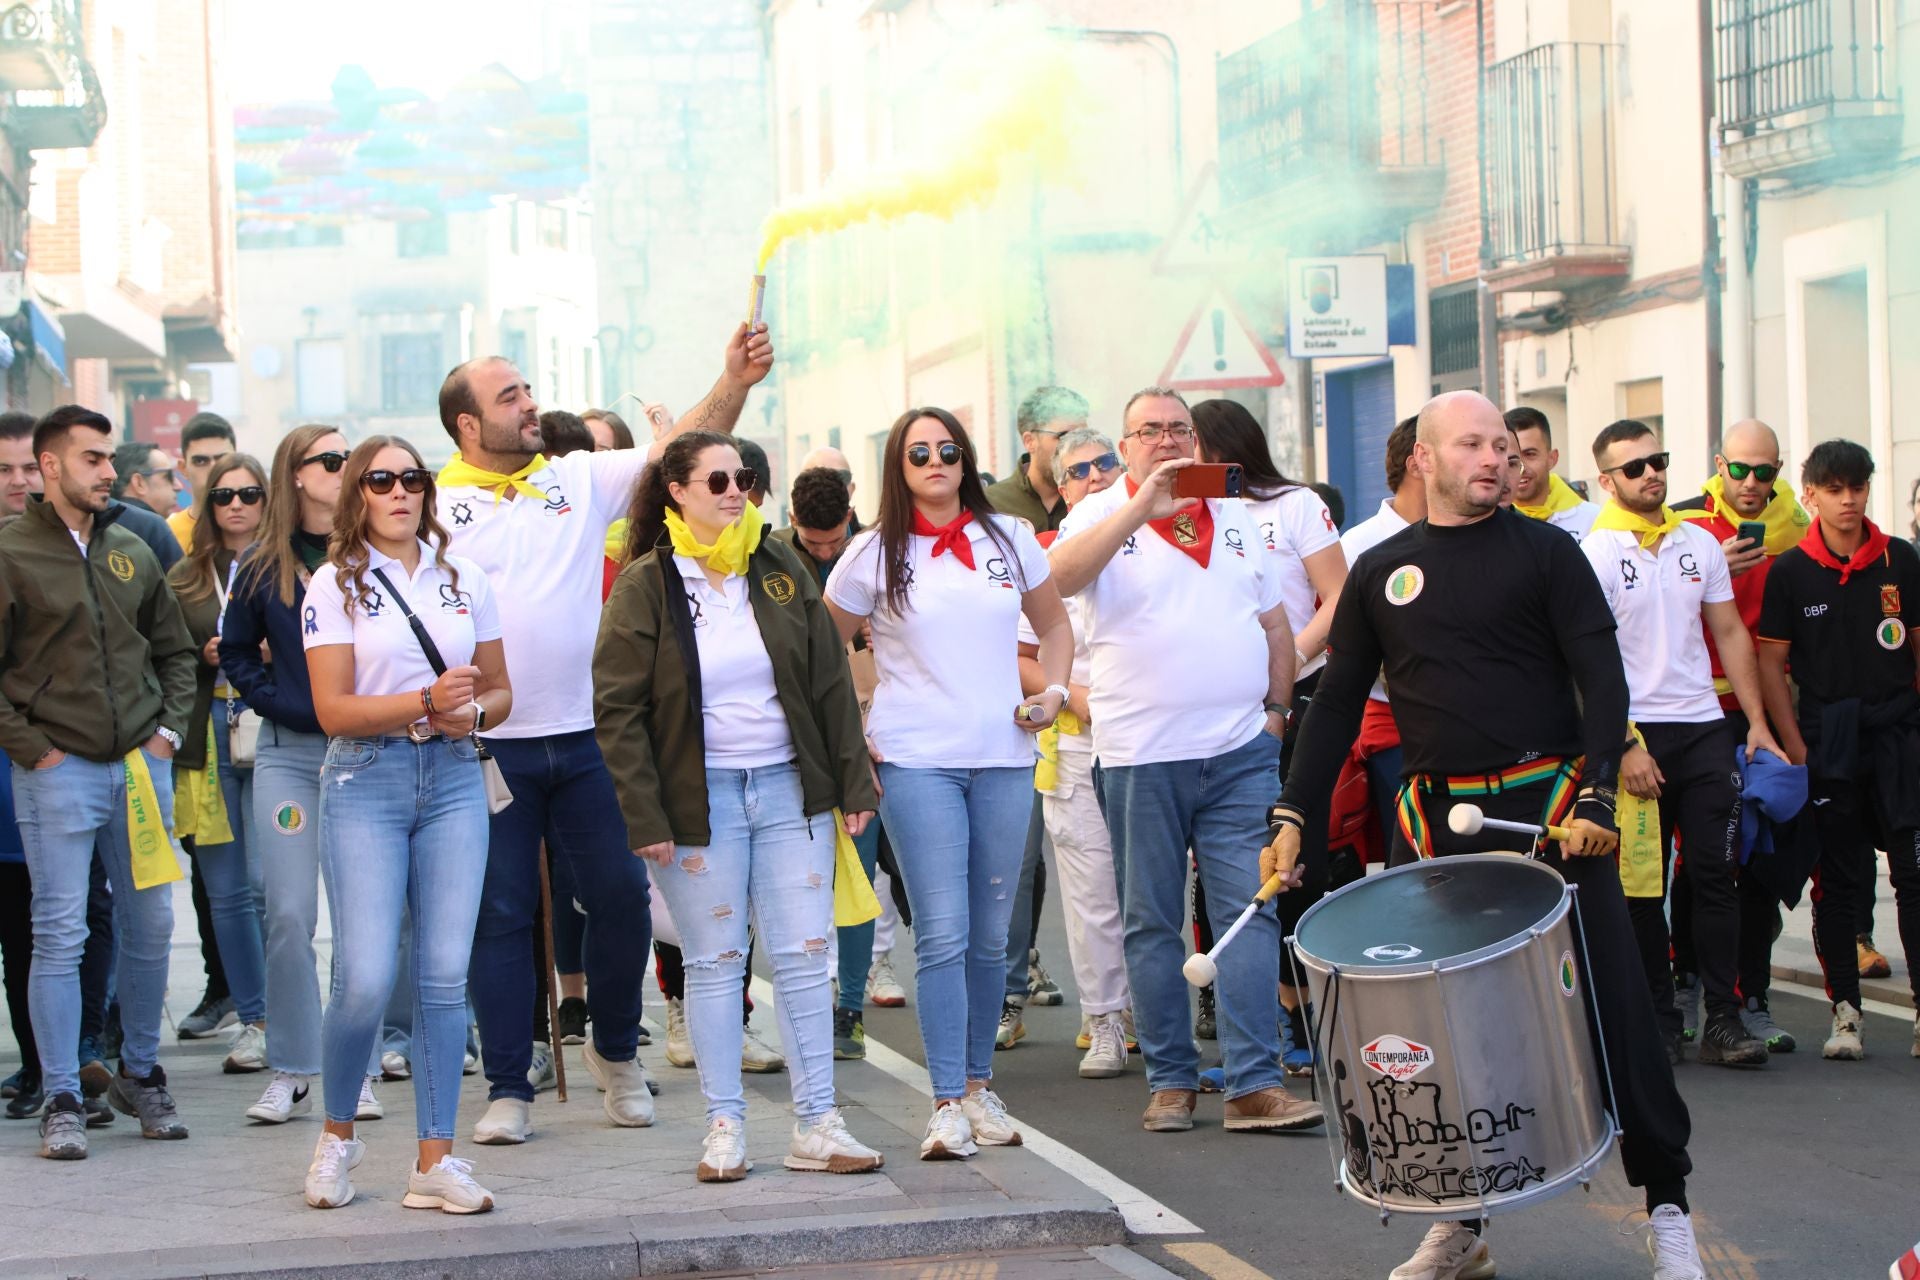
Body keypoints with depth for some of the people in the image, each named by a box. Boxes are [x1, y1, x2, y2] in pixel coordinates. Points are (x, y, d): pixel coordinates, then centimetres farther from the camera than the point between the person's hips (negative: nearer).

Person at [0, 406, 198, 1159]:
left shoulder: (131, 554, 12)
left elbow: (175, 650, 21)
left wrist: (170, 728, 8)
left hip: (140, 768, 5)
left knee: (150, 929, 9)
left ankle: (140, 1075, 24)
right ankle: (62, 1103, 3)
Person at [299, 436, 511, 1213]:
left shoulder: (465, 579, 11)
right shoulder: (335, 585, 1)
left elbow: (500, 690, 16)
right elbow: (333, 710, -6)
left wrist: (471, 713, -6)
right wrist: (426, 702, -18)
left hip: (453, 779, 3)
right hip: (365, 782, -3)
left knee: (445, 974, -1)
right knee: (365, 979, -10)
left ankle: (435, 1159, 5)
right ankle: (337, 1134, 14)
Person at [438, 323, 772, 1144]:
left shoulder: (580, 480, 7)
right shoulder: (436, 506, -2)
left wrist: (735, 383, -13)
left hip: (584, 738, 3)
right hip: (488, 747, -3)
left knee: (621, 897, 4)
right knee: (501, 914, 3)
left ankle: (616, 1052, 26)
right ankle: (508, 1090, 11)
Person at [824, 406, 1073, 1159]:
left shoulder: (1007, 540, 9)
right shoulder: (874, 555, 1)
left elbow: (1054, 625, 22)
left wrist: (1054, 690, 6)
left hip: (1003, 757, 3)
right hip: (916, 762, -3)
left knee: (990, 936, 8)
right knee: (943, 935, -10)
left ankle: (979, 1085, 20)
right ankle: (948, 1105, -10)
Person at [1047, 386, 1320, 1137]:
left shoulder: (1236, 518, 15)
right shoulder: (1104, 516, 2)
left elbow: (1275, 624, 22)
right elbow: (1063, 575, -20)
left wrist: (1276, 707, 12)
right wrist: (1143, 506, -26)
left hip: (1241, 754, 3)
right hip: (1141, 757, -3)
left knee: (1251, 912, -5)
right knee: (1152, 923, 4)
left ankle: (1254, 1084, -6)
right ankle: (1170, 1081, 13)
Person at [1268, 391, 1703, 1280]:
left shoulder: (1543, 553, 2)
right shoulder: (1380, 573, 10)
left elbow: (1602, 675, -4)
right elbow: (1337, 700, 12)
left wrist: (1597, 795, -17)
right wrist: (1294, 813, 4)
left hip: (1548, 805, -2)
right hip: (1437, 822, 2)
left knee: (1613, 1001, -3)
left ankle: (1665, 1204, 8)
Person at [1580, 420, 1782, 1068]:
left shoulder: (1700, 544, 9)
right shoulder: (1594, 553, -6)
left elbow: (1730, 633, 13)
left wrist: (1756, 721, 5)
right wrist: (1624, 746, -15)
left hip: (1705, 728, 4)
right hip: (1636, 732, -4)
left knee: (1716, 874, 1)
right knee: (1642, 885, 2)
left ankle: (1724, 1019, 3)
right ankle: (1658, 1020, 11)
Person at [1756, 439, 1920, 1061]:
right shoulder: (1789, 571, 0)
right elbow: (1771, 664, 1)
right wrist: (1797, 748, -5)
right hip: (1826, 736, -1)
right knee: (1837, 879, 4)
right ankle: (1846, 1010, 11)